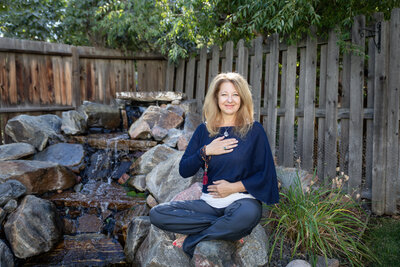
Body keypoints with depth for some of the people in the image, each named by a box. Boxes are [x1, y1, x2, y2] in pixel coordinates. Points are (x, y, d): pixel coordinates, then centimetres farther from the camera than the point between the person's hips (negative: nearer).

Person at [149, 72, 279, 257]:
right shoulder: (204, 130, 8)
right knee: (156, 214, -16)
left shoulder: (254, 130, 0)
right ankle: (229, 229, -14)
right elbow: (184, 171, 5)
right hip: (209, 203, 3)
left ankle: (190, 242, -15)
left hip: (241, 200, -3)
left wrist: (233, 187, -10)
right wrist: (205, 151, -11)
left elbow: (265, 174, -1)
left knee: (248, 214, -40)